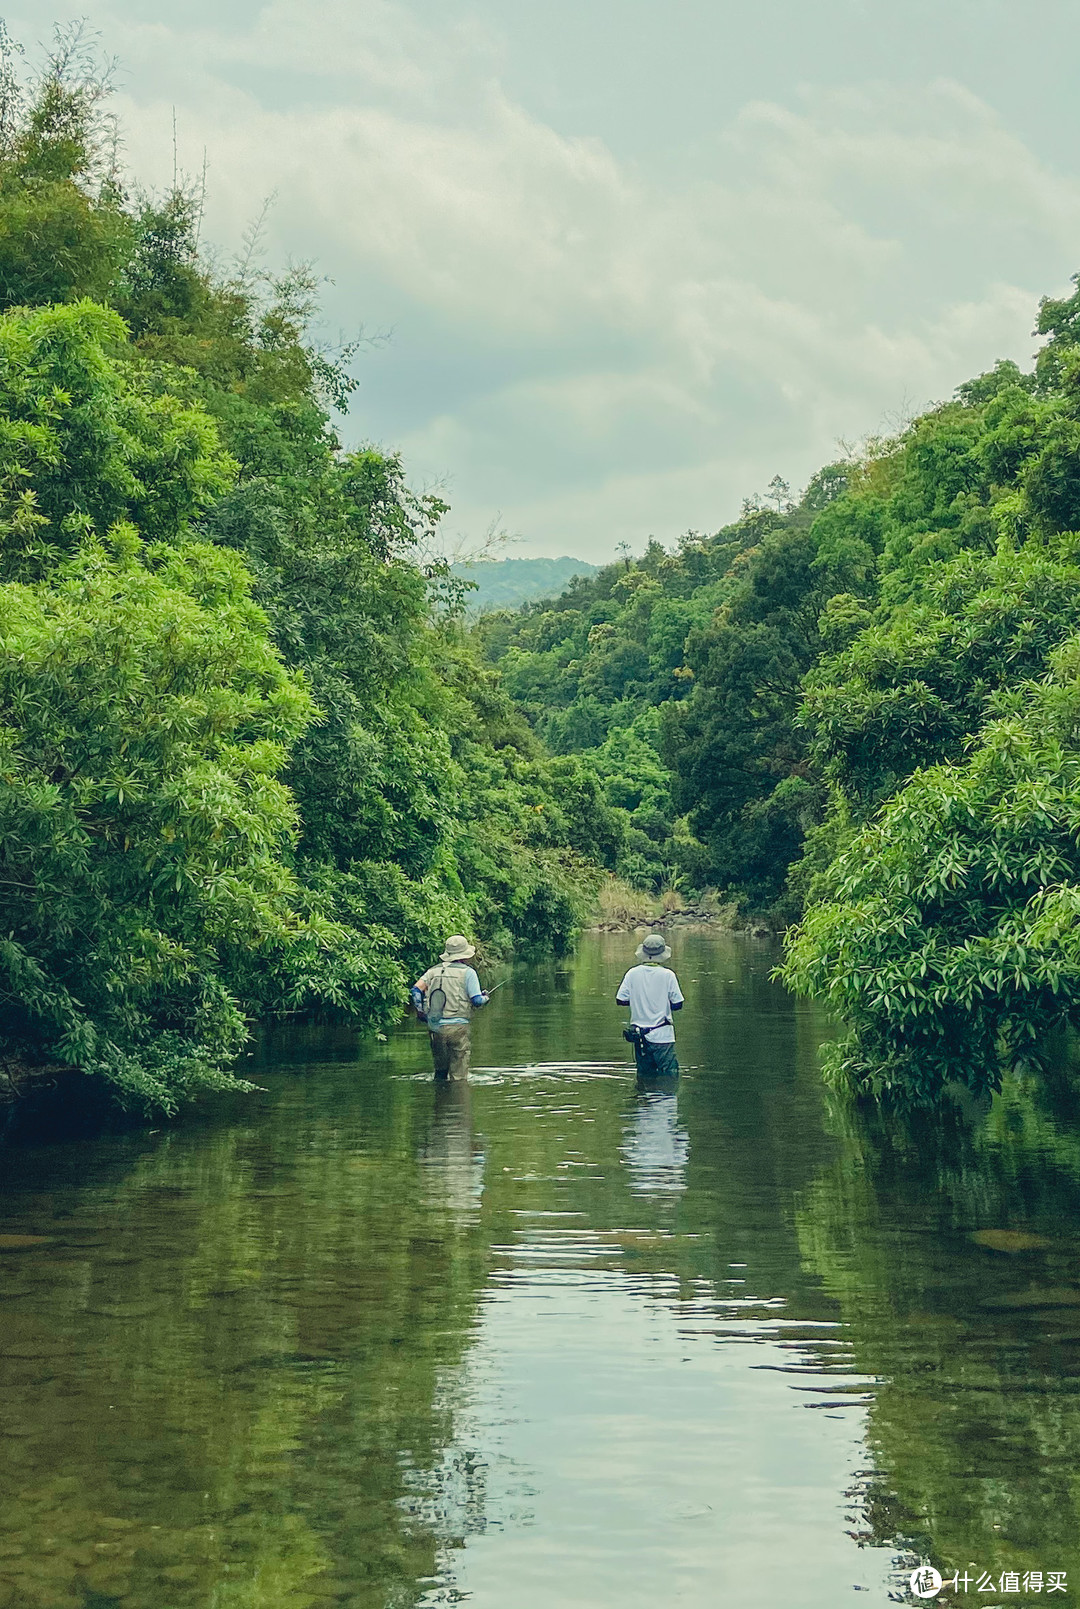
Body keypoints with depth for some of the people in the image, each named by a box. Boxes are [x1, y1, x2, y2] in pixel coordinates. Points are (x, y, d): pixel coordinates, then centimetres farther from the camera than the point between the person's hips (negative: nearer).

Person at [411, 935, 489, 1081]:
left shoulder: (434, 971, 10)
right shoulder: (467, 972, -4)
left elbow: (416, 989, 3)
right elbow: (477, 1000, -7)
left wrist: (420, 1011, 13)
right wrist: (485, 998, 15)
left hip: (435, 1029, 5)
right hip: (458, 1027, -5)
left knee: (440, 1071, 17)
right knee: (458, 1076, -2)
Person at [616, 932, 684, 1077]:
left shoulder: (633, 973, -2)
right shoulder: (667, 975, -10)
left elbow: (620, 1000, 1)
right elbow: (678, 1005, -6)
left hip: (639, 1036, 4)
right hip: (662, 1036, -4)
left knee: (644, 1076, 14)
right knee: (670, 1076, -1)